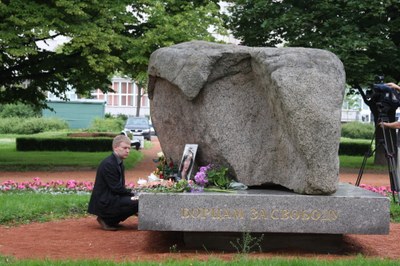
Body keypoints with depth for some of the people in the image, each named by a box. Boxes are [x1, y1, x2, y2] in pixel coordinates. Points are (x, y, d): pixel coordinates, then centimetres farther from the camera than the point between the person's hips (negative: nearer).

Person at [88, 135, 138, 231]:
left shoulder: (119, 163, 13)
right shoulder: (108, 164, -18)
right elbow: (116, 188, -20)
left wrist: (131, 194, -2)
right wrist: (132, 194, -11)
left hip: (111, 198, 10)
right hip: (104, 202, -10)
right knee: (136, 203, -20)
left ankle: (108, 219, 12)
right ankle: (107, 220, -5)